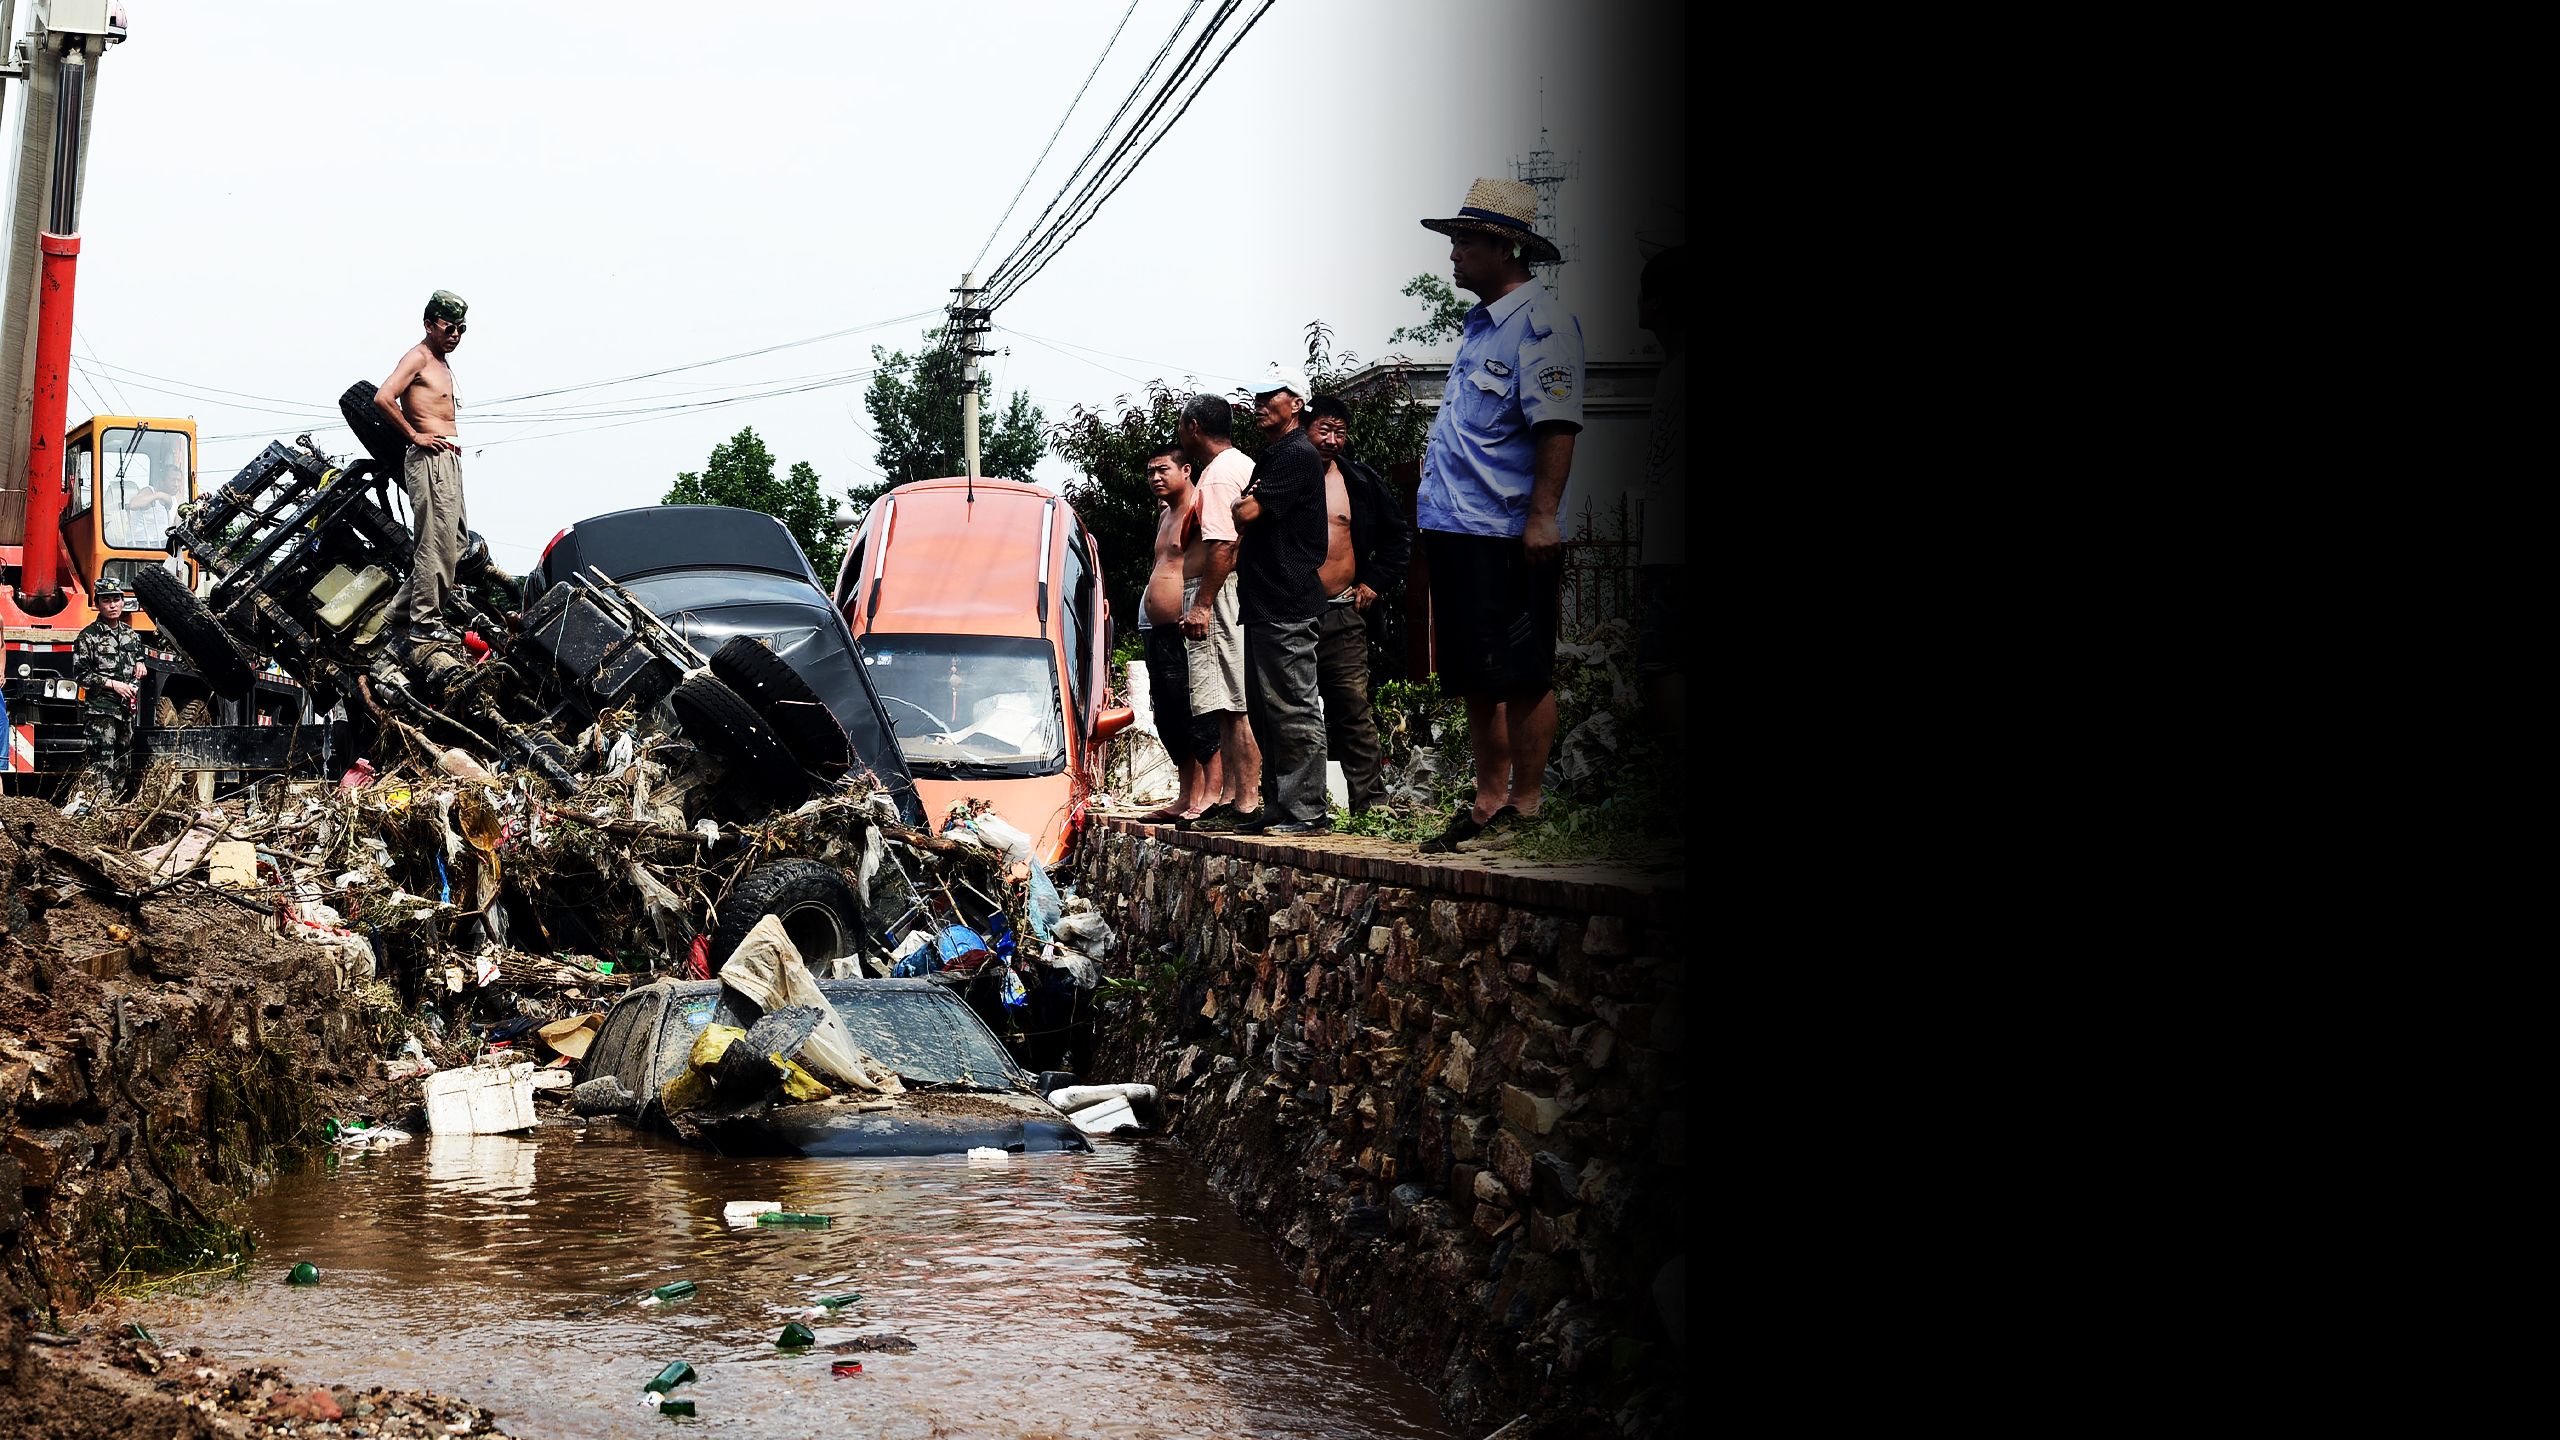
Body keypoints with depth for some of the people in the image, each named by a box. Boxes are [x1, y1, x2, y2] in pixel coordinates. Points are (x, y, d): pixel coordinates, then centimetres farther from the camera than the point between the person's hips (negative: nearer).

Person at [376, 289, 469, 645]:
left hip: (449, 458, 10)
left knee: (457, 538, 13)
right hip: (430, 457, -10)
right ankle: (425, 621, -8)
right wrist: (414, 435, -16)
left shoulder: (443, 362, 21)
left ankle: (408, 607, 20)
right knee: (437, 540, -11)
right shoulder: (417, 357, -8)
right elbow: (383, 398, -21)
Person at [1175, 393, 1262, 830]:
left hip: (1224, 595, -11)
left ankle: (1246, 805, -12)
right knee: (1231, 708, 11)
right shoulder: (1245, 466, 21)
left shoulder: (1216, 474, -11)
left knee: (1236, 706, -11)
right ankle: (1229, 799, 14)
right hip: (1245, 594, 11)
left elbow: (1222, 545, -22)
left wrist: (1202, 604, -23)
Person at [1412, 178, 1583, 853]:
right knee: (1475, 678, 12)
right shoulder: (1478, 326, 19)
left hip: (1508, 536, -9)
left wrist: (1542, 516, -24)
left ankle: (1527, 805, 0)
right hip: (1457, 529, 9)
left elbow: (1556, 425, -18)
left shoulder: (1540, 323, -9)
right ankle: (1489, 801, 18)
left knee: (1522, 676, -4)